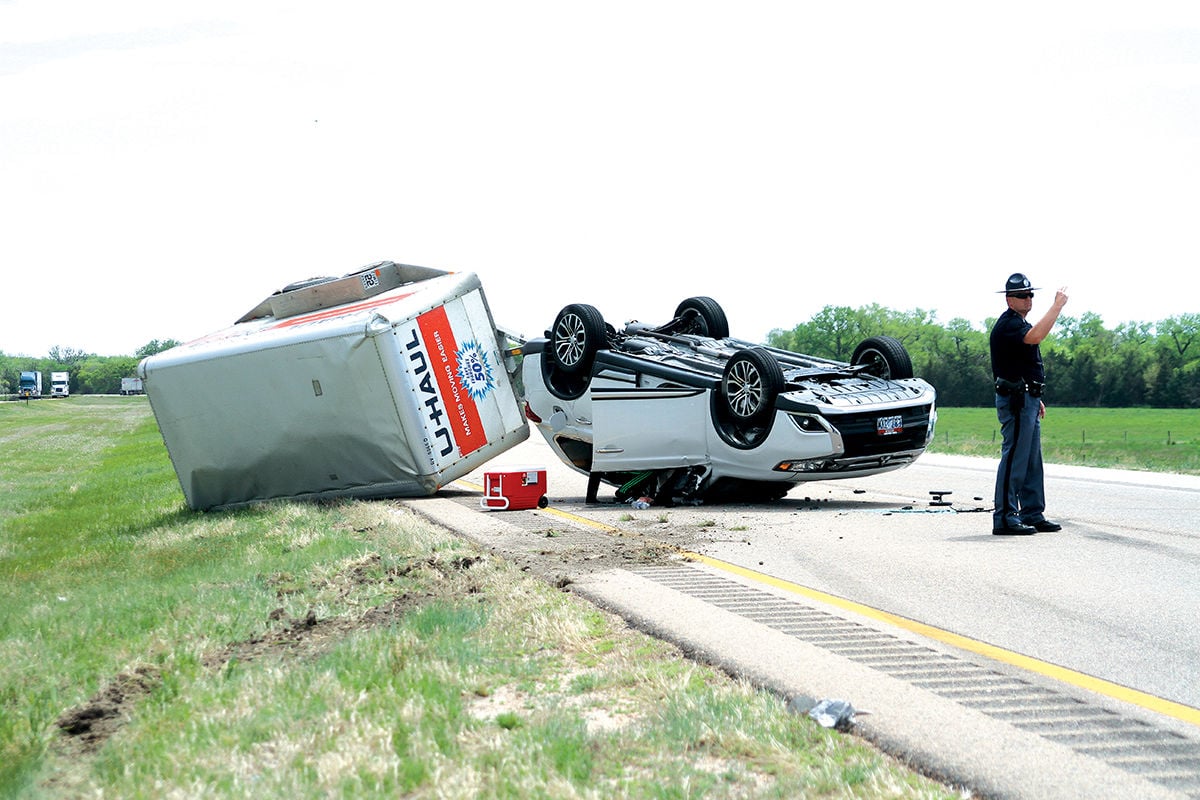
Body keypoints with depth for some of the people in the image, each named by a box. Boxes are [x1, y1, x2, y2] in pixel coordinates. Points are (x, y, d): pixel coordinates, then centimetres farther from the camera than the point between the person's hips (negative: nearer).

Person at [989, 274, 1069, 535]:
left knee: (1032, 462, 11)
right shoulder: (1007, 324, -12)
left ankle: (1033, 515, 16)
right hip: (1015, 400, -11)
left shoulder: (1022, 323, 21)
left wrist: (1036, 398, 25)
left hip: (1027, 400, 11)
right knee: (1014, 459, -11)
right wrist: (1057, 306, -27)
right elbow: (1034, 337, -33)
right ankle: (1004, 518, -9)